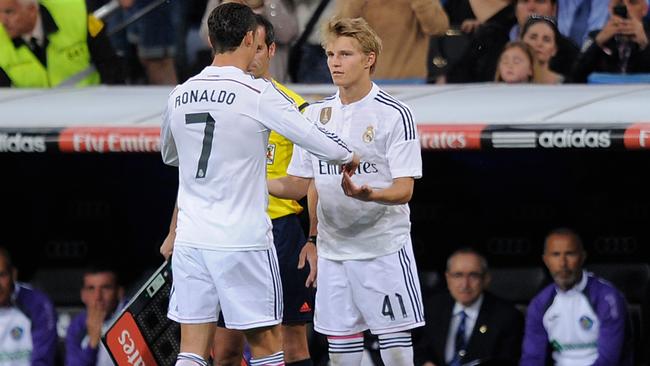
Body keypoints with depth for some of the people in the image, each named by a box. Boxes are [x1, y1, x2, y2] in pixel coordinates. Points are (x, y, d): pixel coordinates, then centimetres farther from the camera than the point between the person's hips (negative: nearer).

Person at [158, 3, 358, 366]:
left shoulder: (180, 95, 7)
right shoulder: (259, 95, -10)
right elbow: (315, 139, -11)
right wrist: (348, 156, 11)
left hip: (191, 241, 5)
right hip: (244, 241, -5)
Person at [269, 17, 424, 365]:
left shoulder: (394, 114, -7)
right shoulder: (316, 114, 9)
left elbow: (404, 190, -12)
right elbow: (298, 185, 12)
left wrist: (368, 194, -32)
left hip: (384, 247, -5)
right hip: (333, 249, 5)